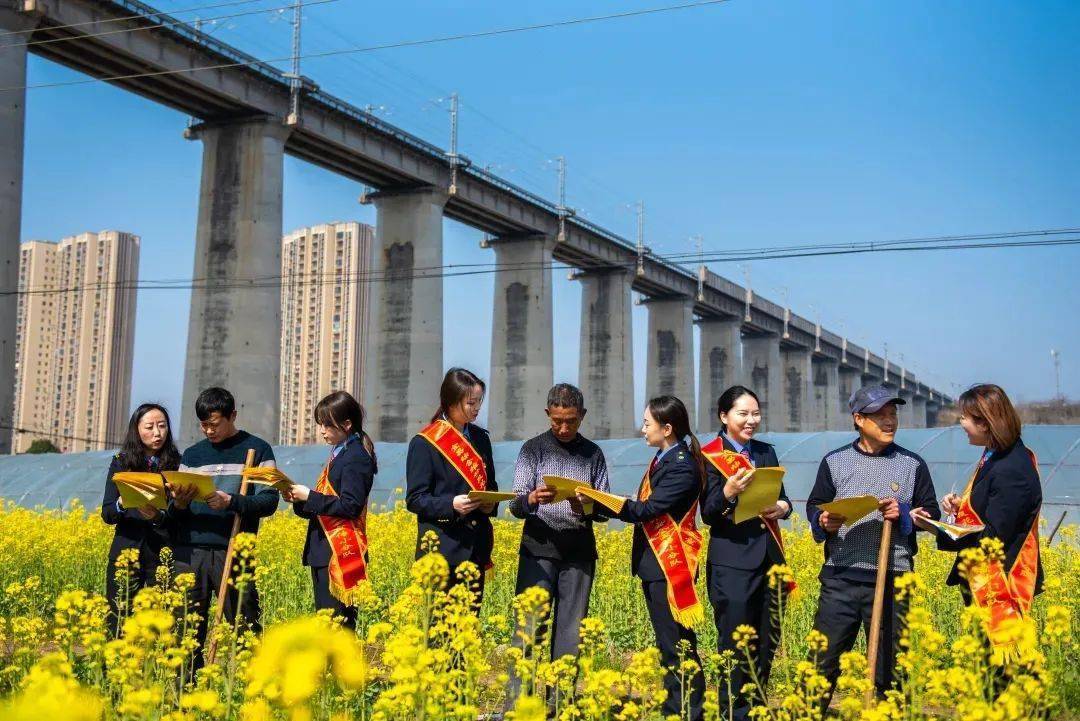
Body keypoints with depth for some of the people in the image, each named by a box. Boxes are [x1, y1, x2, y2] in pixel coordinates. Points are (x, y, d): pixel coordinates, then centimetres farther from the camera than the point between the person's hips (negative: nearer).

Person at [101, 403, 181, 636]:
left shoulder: (177, 464, 2)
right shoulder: (121, 463, 8)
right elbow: (107, 514, 5)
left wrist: (158, 516, -22)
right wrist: (123, 503, -16)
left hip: (163, 555, -2)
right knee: (118, 625, 1)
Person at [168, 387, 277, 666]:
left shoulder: (257, 450, 5)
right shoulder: (191, 455, 17)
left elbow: (268, 501, -3)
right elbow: (175, 514, 16)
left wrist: (231, 502, -19)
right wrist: (179, 504, -8)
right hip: (189, 551, 4)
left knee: (245, 626, -3)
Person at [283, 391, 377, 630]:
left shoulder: (356, 457, -11)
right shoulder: (339, 454, 17)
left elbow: (350, 506, -19)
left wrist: (309, 496, -15)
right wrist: (299, 500, 4)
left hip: (340, 555, -10)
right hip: (324, 552, 10)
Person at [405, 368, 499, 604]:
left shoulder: (480, 438, 11)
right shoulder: (424, 443, -7)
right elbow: (414, 500, -7)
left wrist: (491, 503, -2)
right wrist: (451, 504, -23)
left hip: (476, 547, 5)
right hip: (441, 549, -5)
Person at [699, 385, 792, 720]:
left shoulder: (766, 451, 14)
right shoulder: (710, 456, -5)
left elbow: (782, 497, 15)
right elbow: (708, 514, -10)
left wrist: (783, 507, -9)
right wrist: (728, 491, -31)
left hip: (770, 558, 6)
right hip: (733, 563, -6)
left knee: (766, 643, 10)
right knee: (736, 646, -4)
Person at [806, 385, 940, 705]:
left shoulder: (913, 465, 7)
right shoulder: (835, 461, 8)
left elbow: (932, 515, 10)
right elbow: (814, 507, 13)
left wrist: (904, 515, -10)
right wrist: (823, 522, -10)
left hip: (892, 579, 0)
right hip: (840, 577, 0)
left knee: (887, 664, 8)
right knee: (825, 658, 3)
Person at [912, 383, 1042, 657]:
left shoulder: (1011, 472, -22)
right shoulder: (995, 455, 8)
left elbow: (992, 539, -22)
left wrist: (936, 530, -20)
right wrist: (961, 505, 1)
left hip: (1001, 586, -10)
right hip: (983, 582, 10)